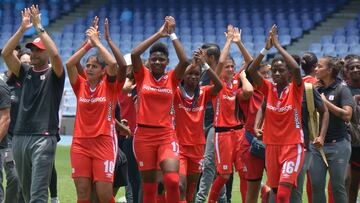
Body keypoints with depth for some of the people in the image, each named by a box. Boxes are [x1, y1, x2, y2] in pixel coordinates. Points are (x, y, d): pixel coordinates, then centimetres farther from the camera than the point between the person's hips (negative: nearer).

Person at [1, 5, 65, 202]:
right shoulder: (25, 72, 15)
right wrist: (22, 28, -4)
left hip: (43, 138, -6)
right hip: (19, 137, 6)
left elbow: (55, 54, -18)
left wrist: (39, 27, -13)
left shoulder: (54, 74, 2)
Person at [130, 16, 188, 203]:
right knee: (148, 185, 6)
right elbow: (134, 54, -14)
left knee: (172, 180, -18)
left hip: (166, 135, 0)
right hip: (144, 135, 0)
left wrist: (172, 35, -10)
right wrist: (159, 34, -12)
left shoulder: (172, 78, 3)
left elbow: (184, 61, -14)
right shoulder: (143, 76, 2)